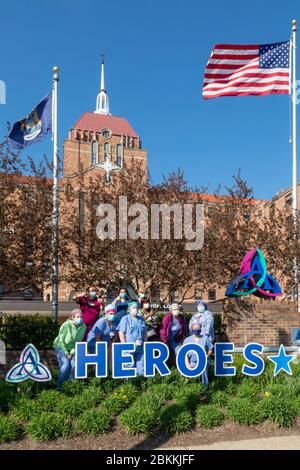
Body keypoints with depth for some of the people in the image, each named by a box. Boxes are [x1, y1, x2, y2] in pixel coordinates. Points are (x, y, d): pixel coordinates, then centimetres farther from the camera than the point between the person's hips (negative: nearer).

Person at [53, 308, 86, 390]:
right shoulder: (66, 325, -26)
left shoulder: (83, 326, -14)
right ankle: (59, 384, -4)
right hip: (60, 346, -4)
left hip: (72, 348, 4)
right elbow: (61, 341, -17)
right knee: (66, 364, -21)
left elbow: (79, 340, -4)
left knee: (74, 364, -16)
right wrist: (66, 353, -14)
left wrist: (72, 352, -10)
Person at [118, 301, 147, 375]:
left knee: (141, 369, 6)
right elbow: (121, 332, -6)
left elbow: (145, 333, 21)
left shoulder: (141, 319, 16)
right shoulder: (125, 319, 0)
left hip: (140, 347, 5)